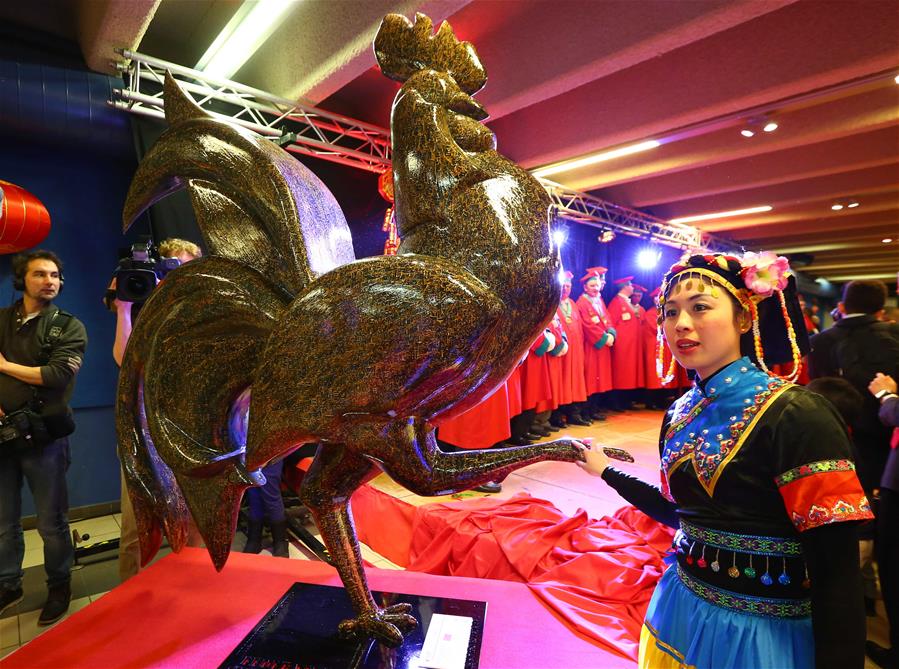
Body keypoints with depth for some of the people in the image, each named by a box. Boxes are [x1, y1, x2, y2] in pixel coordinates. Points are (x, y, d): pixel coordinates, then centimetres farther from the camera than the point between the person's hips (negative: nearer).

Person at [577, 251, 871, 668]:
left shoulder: (795, 416, -21)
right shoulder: (680, 414, -1)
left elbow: (836, 575, -21)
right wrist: (605, 470, 14)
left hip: (765, 634, -6)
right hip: (683, 609, 6)